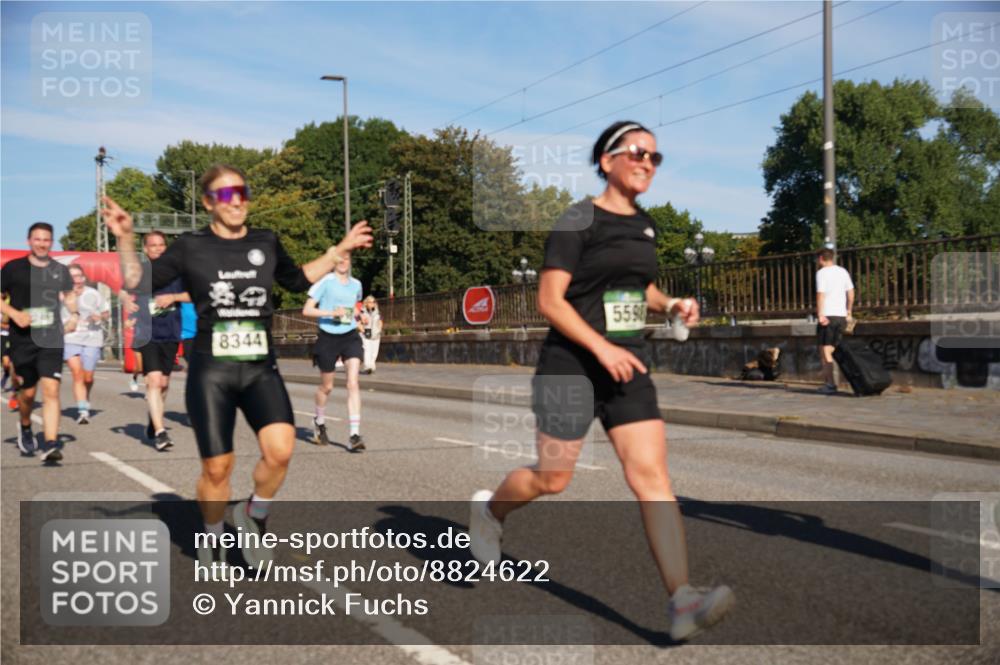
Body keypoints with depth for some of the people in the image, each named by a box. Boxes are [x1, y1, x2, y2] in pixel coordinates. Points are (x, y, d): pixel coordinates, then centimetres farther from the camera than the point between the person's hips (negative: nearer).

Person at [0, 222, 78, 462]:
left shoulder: (60, 270, 8)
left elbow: (69, 295, 24)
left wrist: (74, 313, 5)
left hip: (51, 340, 1)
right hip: (22, 340, -1)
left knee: (51, 389, -13)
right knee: (28, 391, 11)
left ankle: (50, 445, -15)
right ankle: (25, 427, 42)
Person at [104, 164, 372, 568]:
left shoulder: (266, 243, 8)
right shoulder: (191, 247, -1)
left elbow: (298, 279, 25)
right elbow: (137, 282, 0)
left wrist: (340, 251, 21)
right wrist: (126, 239, -14)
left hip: (261, 369, 2)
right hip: (211, 371, -2)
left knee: (280, 449, -20)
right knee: (217, 468, 0)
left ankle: (254, 515, 10)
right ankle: (212, 539, 29)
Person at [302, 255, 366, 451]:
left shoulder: (356, 284, 9)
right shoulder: (325, 282, -6)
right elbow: (306, 310, -9)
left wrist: (358, 316, 8)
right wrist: (331, 313, -22)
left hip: (350, 337, 2)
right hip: (328, 338, -2)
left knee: (353, 383, -15)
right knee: (326, 386, 12)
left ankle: (354, 434, -17)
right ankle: (319, 422, 41)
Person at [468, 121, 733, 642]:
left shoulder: (646, 226, 11)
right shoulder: (579, 221, -10)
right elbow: (549, 299, -15)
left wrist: (671, 304, 5)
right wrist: (601, 347, -24)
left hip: (628, 365, 6)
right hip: (572, 364, -6)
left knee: (652, 476, -7)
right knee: (552, 478, 7)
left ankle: (682, 599, -13)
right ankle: (489, 510, 39)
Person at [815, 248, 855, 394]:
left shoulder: (822, 273, -6)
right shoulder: (843, 271, 13)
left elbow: (820, 294, -15)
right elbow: (851, 292, 14)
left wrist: (820, 314, -18)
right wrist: (849, 311, 23)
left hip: (828, 315, -6)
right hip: (841, 315, 6)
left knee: (825, 350, -1)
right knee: (832, 349, 13)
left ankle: (830, 384, -5)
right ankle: (828, 382, 14)